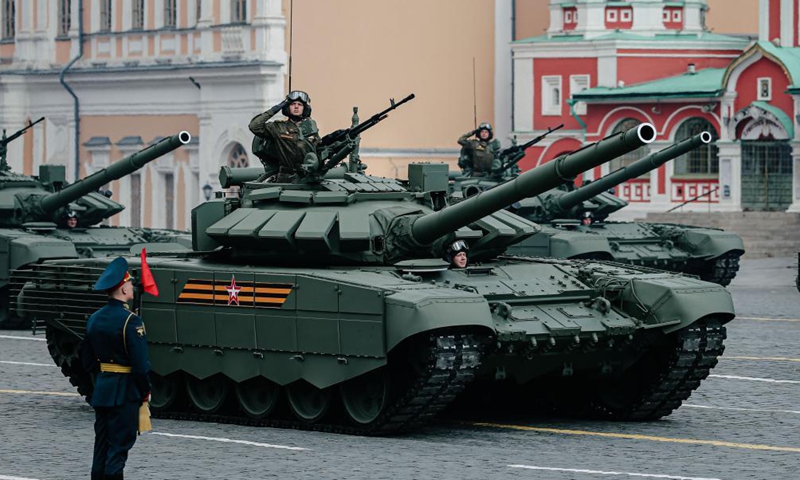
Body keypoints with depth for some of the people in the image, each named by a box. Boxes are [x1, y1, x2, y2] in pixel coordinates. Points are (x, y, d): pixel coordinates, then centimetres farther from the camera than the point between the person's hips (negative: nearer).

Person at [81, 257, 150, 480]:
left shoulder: (94, 319, 7)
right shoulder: (130, 321, -17)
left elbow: (87, 360, 13)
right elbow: (141, 364, -18)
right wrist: (146, 391, -6)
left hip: (101, 390, 7)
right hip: (124, 394, -7)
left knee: (101, 445, 13)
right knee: (119, 445, -4)